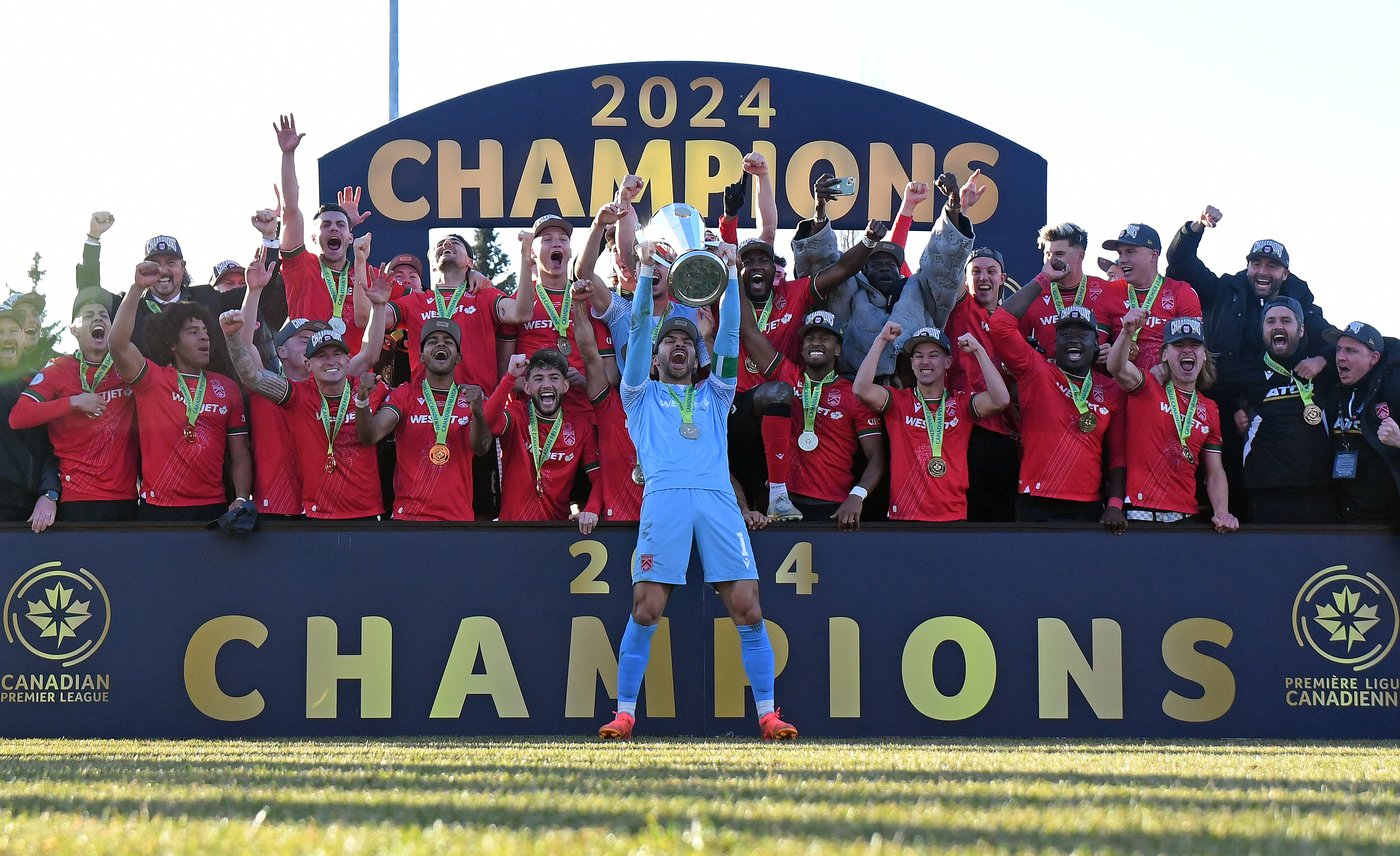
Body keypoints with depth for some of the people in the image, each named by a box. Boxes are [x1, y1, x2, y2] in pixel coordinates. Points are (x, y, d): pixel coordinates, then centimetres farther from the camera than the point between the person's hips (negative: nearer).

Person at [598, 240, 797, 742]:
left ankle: (767, 715, -3)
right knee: (644, 612, -10)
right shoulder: (642, 396, 25)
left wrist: (730, 274, 10)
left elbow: (729, 335, 19)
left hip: (718, 501, 2)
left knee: (747, 610, -8)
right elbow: (639, 329, 14)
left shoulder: (713, 394, 30)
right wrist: (647, 272, 5)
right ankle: (624, 714, -4)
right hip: (663, 499, -2)